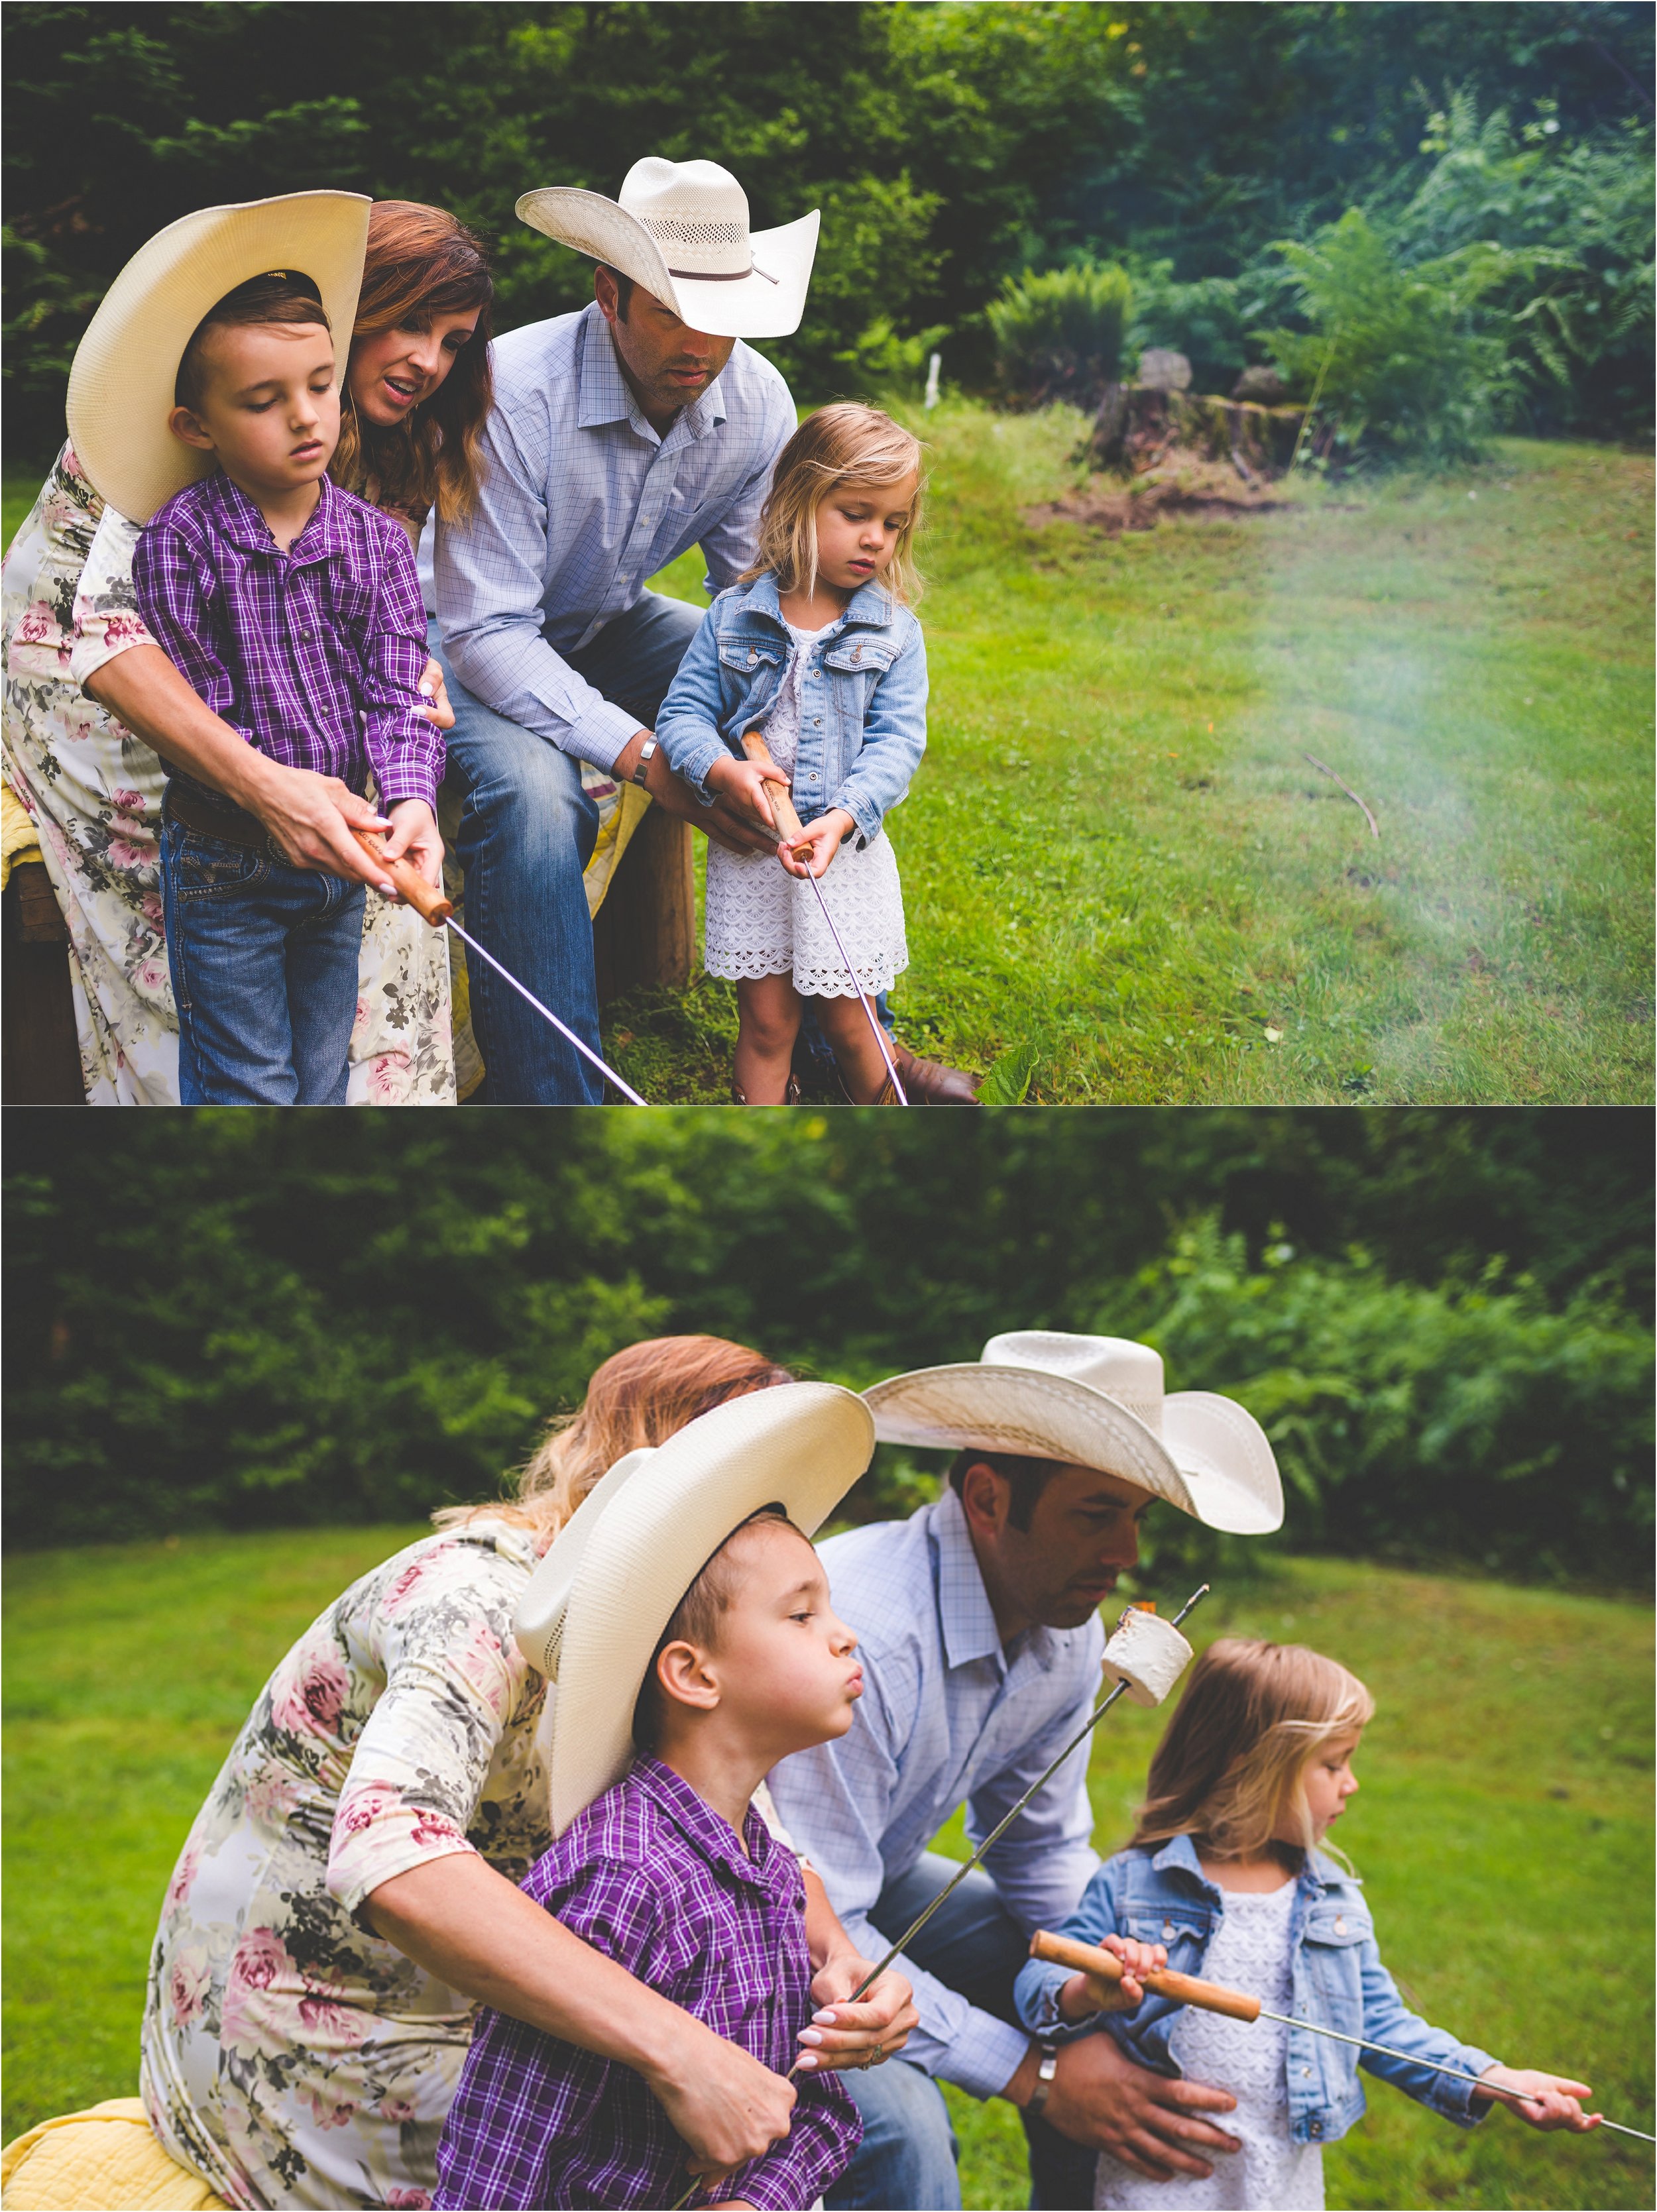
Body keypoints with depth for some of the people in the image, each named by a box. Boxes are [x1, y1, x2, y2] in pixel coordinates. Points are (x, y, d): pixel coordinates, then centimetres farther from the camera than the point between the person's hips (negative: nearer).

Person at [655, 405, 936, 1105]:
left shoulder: (895, 633, -2)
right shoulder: (734, 617, -1)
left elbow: (897, 741, -8)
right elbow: (683, 712, -1)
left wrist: (841, 819, -24)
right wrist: (723, 771, -23)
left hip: (848, 852, 0)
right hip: (749, 851, 0)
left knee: (849, 1022, 6)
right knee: (765, 1023, 7)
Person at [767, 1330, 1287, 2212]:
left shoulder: (1067, 1631, -7)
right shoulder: (858, 1633, -36)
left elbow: (1043, 1849, 8)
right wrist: (1031, 2073, -28)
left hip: (875, 1888, 8)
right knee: (896, 2130, -30)